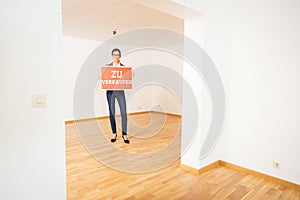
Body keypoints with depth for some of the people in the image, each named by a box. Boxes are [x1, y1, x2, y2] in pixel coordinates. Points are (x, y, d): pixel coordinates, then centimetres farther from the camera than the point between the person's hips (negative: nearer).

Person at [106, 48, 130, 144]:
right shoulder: (107, 66, 5)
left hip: (120, 91, 0)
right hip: (110, 91, 0)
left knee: (124, 113, -5)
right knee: (112, 113, 5)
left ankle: (124, 134, 7)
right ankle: (114, 134, 19)